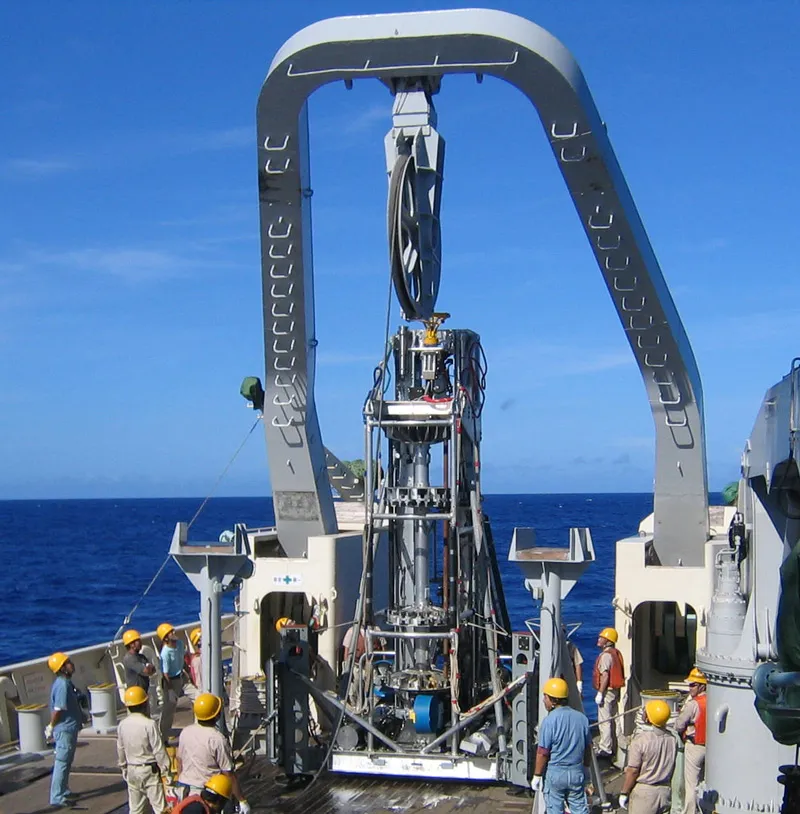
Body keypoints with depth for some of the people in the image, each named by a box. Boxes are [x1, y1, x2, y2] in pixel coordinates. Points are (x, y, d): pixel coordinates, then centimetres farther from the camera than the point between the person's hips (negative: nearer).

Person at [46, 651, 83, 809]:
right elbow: (57, 710, -25)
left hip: (69, 728, 10)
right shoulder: (63, 685, -22)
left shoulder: (65, 682, 9)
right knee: (62, 763, -3)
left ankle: (63, 792, 31)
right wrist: (51, 727, -12)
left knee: (66, 763, 20)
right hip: (65, 729, -10)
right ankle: (57, 798, 2)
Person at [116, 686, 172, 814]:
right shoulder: (149, 724, -18)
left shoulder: (122, 725, 0)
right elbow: (159, 751, -16)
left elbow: (120, 750, 10)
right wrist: (166, 770, -8)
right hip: (150, 770, -6)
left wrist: (124, 769, 22)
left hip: (132, 771, 6)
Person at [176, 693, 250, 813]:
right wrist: (242, 800, -8)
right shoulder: (218, 739, -19)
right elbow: (228, 775, -15)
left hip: (186, 790, 7)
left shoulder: (185, 732, 1)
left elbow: (179, 764, 12)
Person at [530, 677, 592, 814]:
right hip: (577, 772, 5)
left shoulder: (549, 721, -17)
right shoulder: (581, 718, 1)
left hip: (554, 772, -4)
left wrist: (537, 776, -6)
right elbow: (588, 747, 11)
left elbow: (543, 753, -15)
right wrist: (586, 768, 25)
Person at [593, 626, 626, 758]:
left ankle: (605, 748, -6)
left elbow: (605, 675, -23)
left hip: (607, 691, -10)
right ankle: (616, 746, 20)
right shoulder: (616, 653, 13)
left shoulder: (606, 655, -17)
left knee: (604, 720, -6)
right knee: (615, 718, 14)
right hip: (615, 691, 10)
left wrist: (600, 693, -21)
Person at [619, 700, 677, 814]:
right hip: (665, 791, 6)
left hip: (644, 791, -6)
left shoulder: (641, 739, -20)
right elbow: (672, 767, 10)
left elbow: (632, 771, -17)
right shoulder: (672, 739, -1)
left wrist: (624, 794, -6)